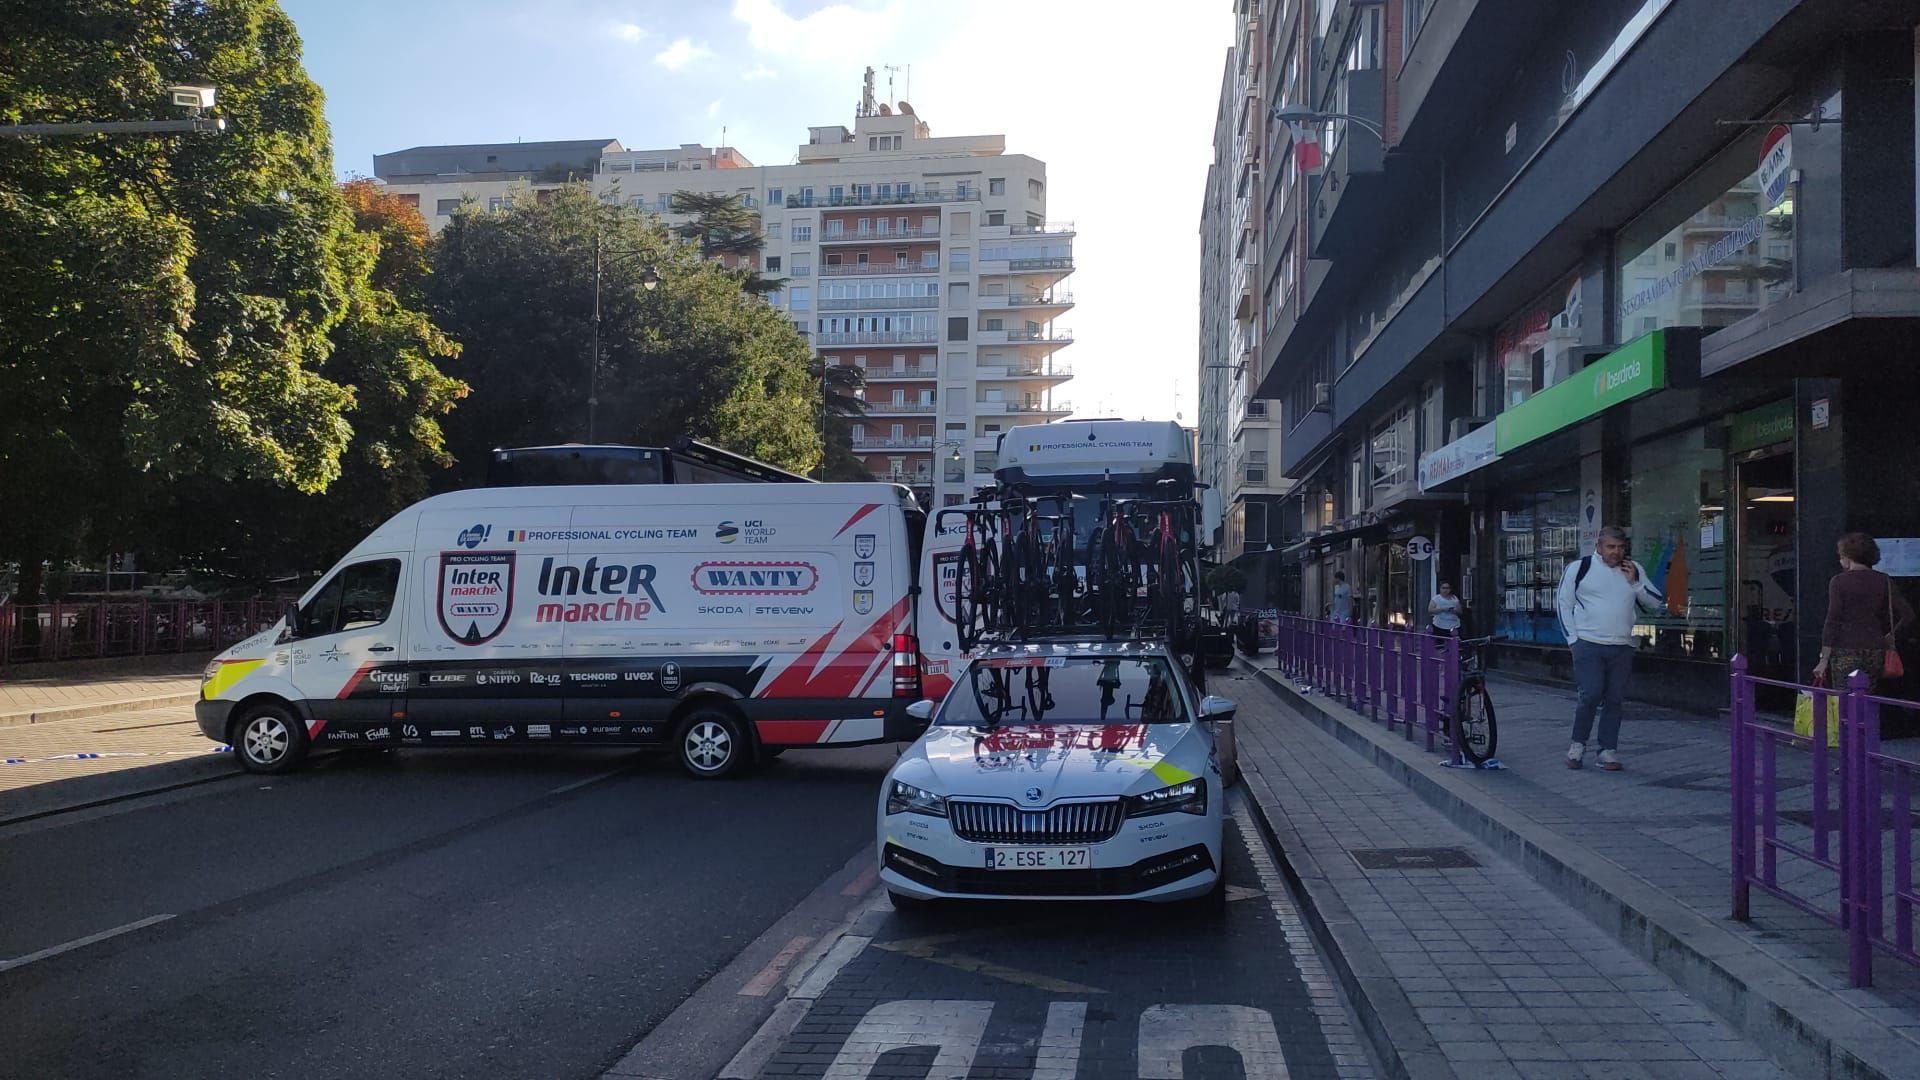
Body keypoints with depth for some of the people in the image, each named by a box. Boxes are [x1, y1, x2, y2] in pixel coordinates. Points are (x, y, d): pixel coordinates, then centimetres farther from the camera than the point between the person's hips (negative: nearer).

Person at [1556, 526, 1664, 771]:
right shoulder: (1579, 567, 0)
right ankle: (1578, 746, 4)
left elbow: (1658, 602, 11)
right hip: (1588, 645, -4)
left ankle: (1608, 752, 10)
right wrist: (1573, 639, -2)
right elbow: (1564, 605, 4)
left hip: (1622, 648, 4)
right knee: (1590, 695, -13)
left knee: (1614, 700, 4)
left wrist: (1635, 583, -3)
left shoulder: (1634, 570, 12)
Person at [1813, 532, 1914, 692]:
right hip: (1875, 653, 4)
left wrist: (1824, 660, -7)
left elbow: (1832, 621, -8)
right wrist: (1889, 638, 16)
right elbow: (1908, 616, 1)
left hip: (1846, 652, -4)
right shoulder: (1884, 581, 7)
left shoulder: (1839, 581, -4)